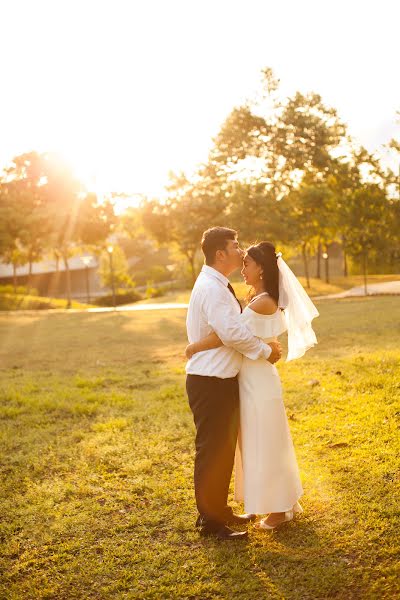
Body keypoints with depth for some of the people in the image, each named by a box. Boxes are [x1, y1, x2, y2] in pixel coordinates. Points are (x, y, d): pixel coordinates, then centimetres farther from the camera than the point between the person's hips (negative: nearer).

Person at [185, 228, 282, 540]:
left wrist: (265, 344, 5)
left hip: (222, 380, 10)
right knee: (212, 451, 1)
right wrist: (265, 350, -12)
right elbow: (233, 333, -26)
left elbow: (236, 324, 19)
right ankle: (210, 521, 14)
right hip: (209, 383, -10)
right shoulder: (211, 288, -20)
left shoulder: (219, 286, 14)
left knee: (224, 449, 20)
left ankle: (220, 510, 35)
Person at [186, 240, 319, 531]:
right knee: (261, 444, 18)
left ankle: (280, 509, 18)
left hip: (259, 381, -9)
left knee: (265, 445, 3)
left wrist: (193, 348, -18)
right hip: (252, 380, 9)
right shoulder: (259, 299, 10)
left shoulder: (263, 302, -20)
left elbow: (227, 334, -27)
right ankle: (286, 502, 32)